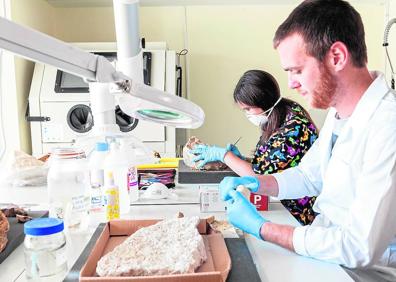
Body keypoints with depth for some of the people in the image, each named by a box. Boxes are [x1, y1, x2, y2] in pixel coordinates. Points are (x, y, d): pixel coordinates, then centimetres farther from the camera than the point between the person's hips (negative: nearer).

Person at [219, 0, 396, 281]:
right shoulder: (338, 114, 3)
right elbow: (309, 176, 14)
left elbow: (359, 248, -27)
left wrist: (261, 227, -19)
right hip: (324, 243, 7)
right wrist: (256, 183, -4)